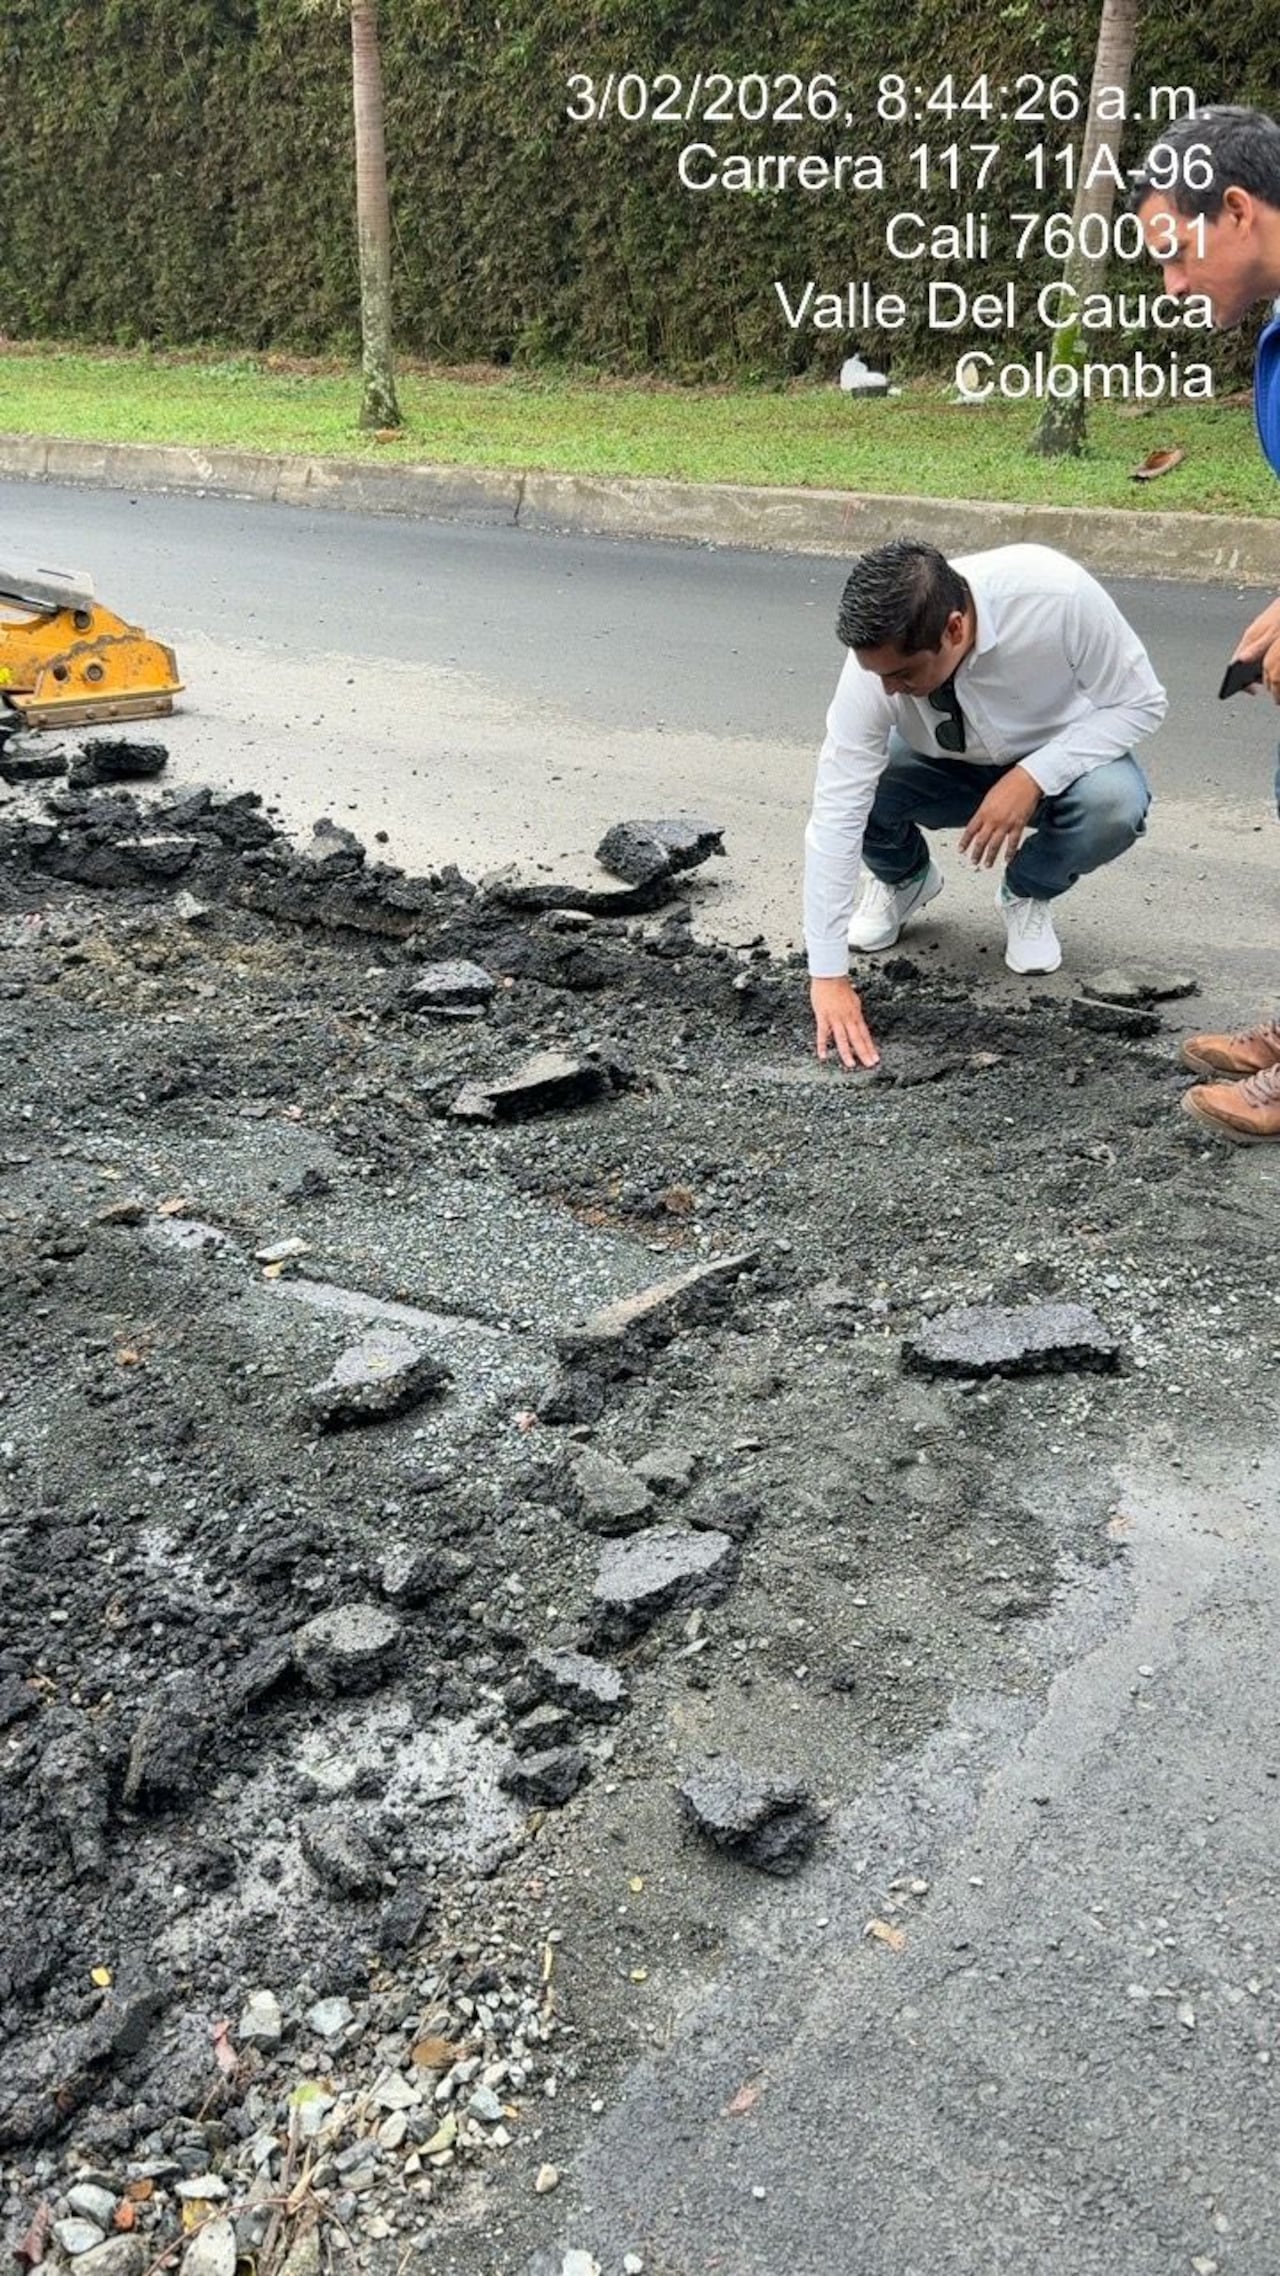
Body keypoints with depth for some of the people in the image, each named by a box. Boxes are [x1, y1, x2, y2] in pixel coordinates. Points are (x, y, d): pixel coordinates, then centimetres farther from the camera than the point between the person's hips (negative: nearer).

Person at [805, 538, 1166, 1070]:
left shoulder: (1057, 593, -36)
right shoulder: (877, 659, -31)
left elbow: (1140, 702, -21)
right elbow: (835, 816, -30)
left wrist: (1033, 777, -35)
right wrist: (828, 975, -32)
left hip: (1062, 761, -1)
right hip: (947, 769, 1)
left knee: (1114, 802, -34)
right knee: (857, 784, -28)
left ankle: (1028, 895, 1)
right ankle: (903, 880, 8)